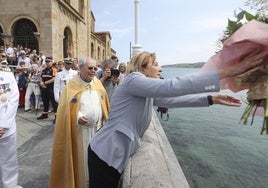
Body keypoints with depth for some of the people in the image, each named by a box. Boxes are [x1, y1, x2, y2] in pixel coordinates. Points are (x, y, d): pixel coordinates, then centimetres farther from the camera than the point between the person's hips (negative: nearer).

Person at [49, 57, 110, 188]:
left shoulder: (98, 83, 4)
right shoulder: (72, 86, -8)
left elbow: (105, 104, 8)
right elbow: (65, 108, -7)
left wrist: (106, 122, 2)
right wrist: (77, 116, -23)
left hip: (98, 128, 4)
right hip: (80, 130, -4)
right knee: (81, 158, 10)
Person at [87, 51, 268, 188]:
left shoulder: (147, 94, 11)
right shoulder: (133, 80, -19)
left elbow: (171, 99, 10)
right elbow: (172, 87, -31)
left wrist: (211, 99, 3)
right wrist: (228, 71, -29)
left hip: (118, 153, 9)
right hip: (106, 152, -9)